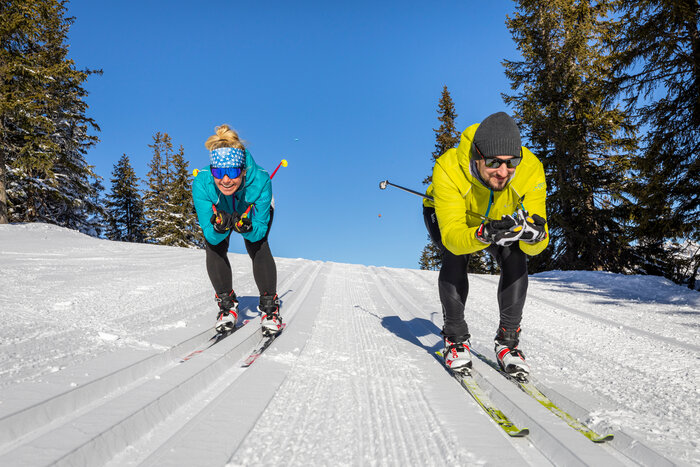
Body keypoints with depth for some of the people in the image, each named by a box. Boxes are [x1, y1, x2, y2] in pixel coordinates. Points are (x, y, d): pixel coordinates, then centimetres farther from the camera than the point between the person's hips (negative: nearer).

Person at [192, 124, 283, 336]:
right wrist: (219, 227, -56)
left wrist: (247, 228, -54)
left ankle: (270, 307, -8)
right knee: (213, 248, -18)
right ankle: (227, 305, -1)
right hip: (218, 210, 1)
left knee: (258, 247, -21)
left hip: (254, 211, -1)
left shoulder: (260, 180, -42)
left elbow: (260, 229, -32)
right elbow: (210, 234, -34)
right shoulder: (201, 183, -40)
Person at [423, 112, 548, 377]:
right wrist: (484, 234, -64)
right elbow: (452, 236, -44)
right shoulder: (448, 169, -41)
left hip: (501, 217, 2)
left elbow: (534, 248, -32)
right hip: (445, 213, -2)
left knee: (516, 259, -21)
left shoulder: (531, 170, -34)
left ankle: (507, 341, -4)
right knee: (456, 257, -28)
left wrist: (534, 234, -56)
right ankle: (455, 339, -9)